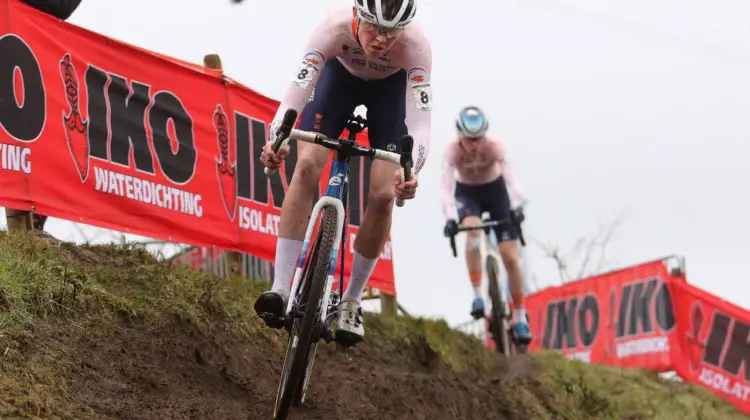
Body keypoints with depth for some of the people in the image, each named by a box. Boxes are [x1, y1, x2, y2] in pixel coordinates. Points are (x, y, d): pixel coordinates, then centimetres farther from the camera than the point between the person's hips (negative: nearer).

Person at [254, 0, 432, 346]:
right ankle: (281, 289, -21)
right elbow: (299, 87, -43)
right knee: (307, 166, -21)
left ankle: (351, 301, 6)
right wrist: (276, 139, -60)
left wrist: (411, 171, -58)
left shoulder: (416, 45, -38)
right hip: (341, 74, 0)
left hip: (390, 87, 0)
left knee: (383, 194, -13)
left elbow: (419, 122, -40)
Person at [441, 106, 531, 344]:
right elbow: (446, 186, -36)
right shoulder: (452, 150, -28)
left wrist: (516, 206, -54)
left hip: (495, 191, 0)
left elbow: (510, 178, -37)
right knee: (473, 229, -35)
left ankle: (520, 318, 5)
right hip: (467, 193, 0)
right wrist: (450, 217, -51)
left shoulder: (494, 146, -28)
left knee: (510, 257, -8)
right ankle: (477, 295, -26)